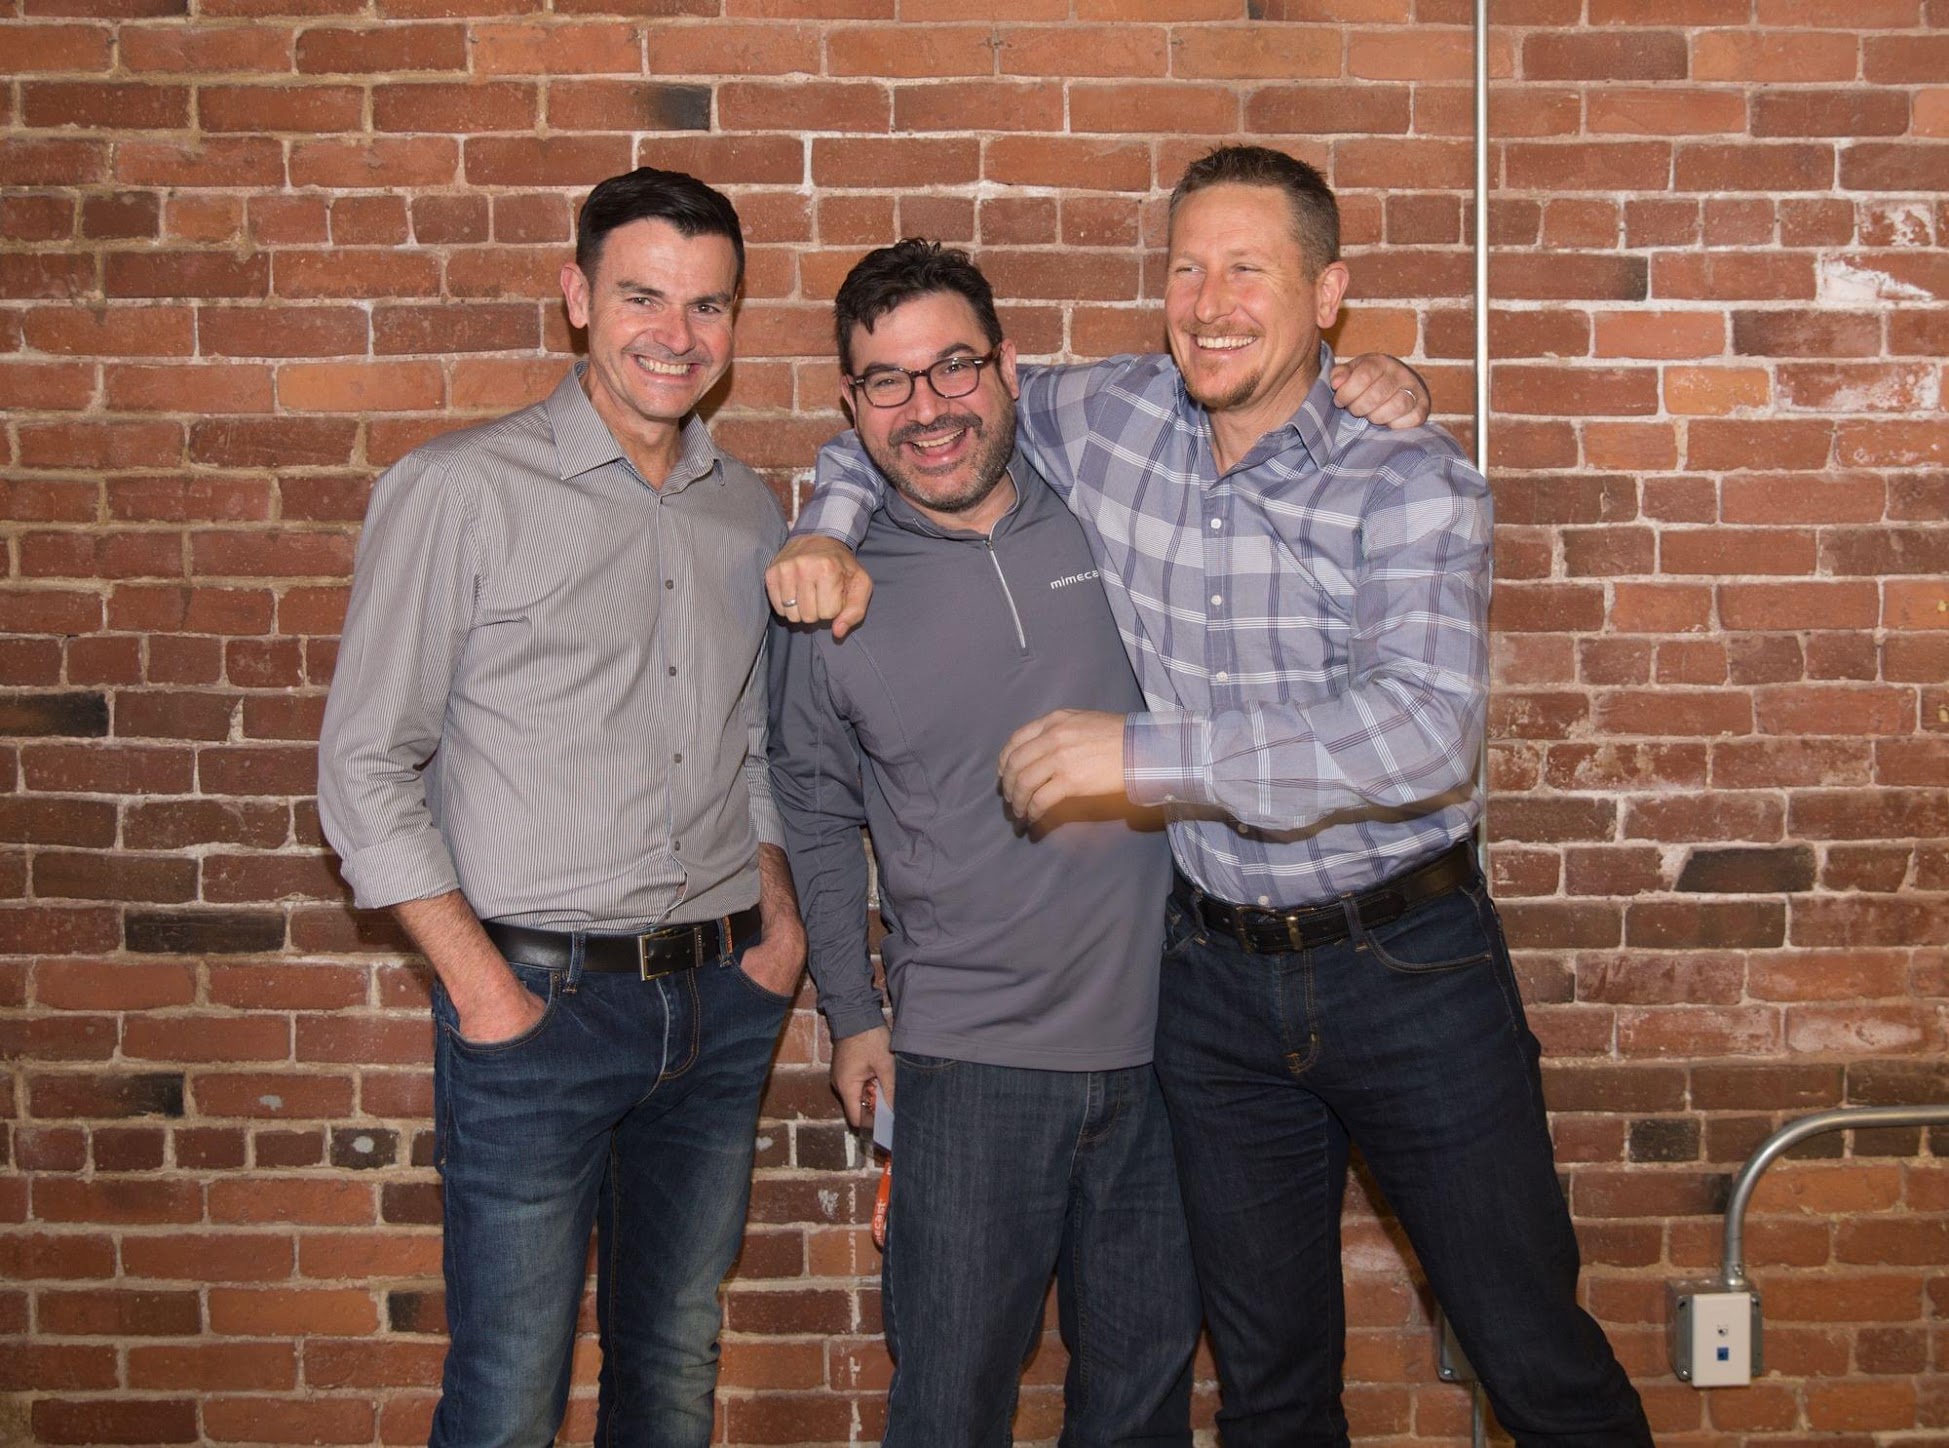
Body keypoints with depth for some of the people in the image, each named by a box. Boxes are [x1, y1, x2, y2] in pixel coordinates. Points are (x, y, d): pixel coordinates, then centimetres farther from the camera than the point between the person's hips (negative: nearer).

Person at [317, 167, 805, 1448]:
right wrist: (478, 982, -11)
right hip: (541, 1000, -5)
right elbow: (367, 766, -7)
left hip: (723, 1002, 5)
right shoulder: (461, 492, -7)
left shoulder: (751, 513, 10)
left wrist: (781, 914, 5)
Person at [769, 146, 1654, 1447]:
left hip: (1407, 961, -3)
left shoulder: (1412, 483, -13)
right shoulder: (1106, 418, -2)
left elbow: (1426, 731, -28)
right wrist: (832, 527, -1)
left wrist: (1146, 754, -29)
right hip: (1217, 973, 3)